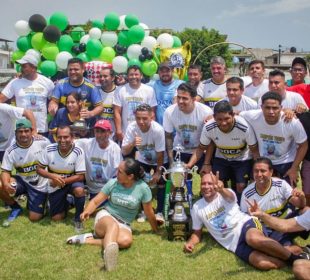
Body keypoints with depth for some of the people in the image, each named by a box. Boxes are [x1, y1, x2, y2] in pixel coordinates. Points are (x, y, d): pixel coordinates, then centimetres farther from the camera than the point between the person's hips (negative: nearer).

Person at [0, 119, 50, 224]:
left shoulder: (43, 142, -16)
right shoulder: (10, 151, -15)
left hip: (40, 185, -1)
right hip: (22, 181, 1)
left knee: (34, 218, -4)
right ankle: (16, 208, 2)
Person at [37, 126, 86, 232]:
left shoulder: (78, 152, -23)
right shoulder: (49, 149, -18)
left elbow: (80, 176, -20)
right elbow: (39, 169, -9)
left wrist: (62, 181, -29)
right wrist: (53, 176, -28)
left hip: (71, 181, -2)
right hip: (55, 186, 2)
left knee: (79, 190, -37)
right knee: (56, 218, 3)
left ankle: (78, 218, -11)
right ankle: (65, 202, 36)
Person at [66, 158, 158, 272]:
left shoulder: (143, 188, -10)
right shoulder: (112, 183, -6)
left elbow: (149, 212, 0)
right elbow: (96, 201, -3)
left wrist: (155, 230, 9)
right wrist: (86, 211, -24)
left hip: (124, 225, 1)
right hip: (105, 216, 0)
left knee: (126, 241, -35)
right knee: (113, 225, -38)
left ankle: (88, 240, -34)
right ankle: (109, 250, -69)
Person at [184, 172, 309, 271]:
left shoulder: (226, 194, 1)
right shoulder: (196, 208, 10)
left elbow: (229, 196, -26)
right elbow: (197, 232, 20)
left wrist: (221, 190, -51)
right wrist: (190, 242, -4)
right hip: (235, 243, 2)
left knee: (254, 238, -41)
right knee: (262, 263, -30)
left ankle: (296, 258, -22)